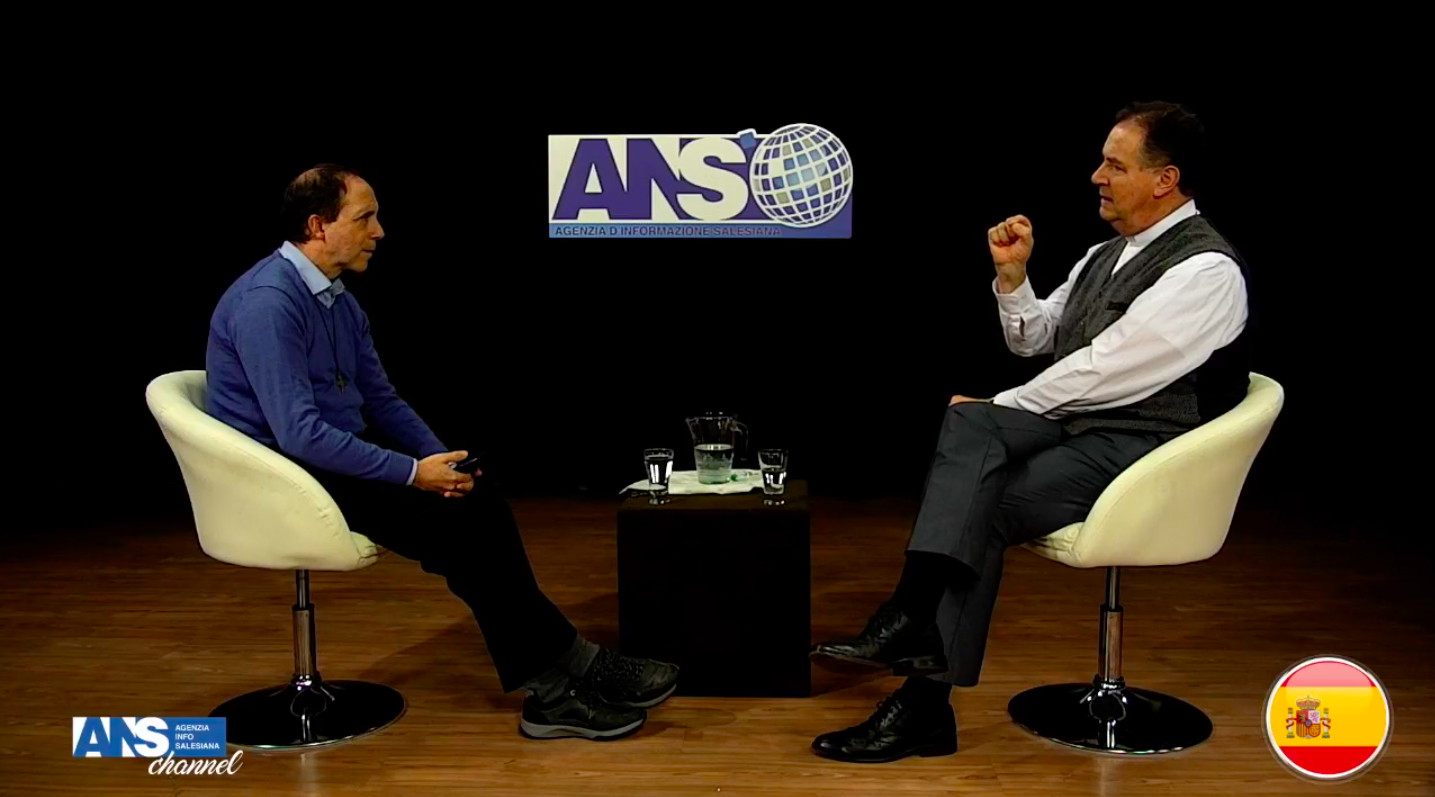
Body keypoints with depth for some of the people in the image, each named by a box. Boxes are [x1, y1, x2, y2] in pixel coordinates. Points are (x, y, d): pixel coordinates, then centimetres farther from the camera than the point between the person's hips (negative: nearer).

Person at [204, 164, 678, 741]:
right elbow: (299, 433, -26)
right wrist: (412, 472, -23)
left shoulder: (340, 301, 11)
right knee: (458, 521, -21)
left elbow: (382, 400, 16)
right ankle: (575, 667, -8)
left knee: (480, 509, -11)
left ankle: (551, 691, -12)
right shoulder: (267, 303, -19)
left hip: (339, 459, 9)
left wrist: (440, 461, -1)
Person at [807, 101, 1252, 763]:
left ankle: (924, 705, -19)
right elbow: (1032, 340, 21)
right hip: (1076, 423, 7)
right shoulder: (1107, 254, 17)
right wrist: (1011, 274, 3)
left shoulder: (1205, 268, -11)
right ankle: (913, 625, -33)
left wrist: (1001, 408, -8)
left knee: (984, 507, -25)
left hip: (1142, 449, -7)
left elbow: (1103, 369, -17)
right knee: (967, 421, -23)